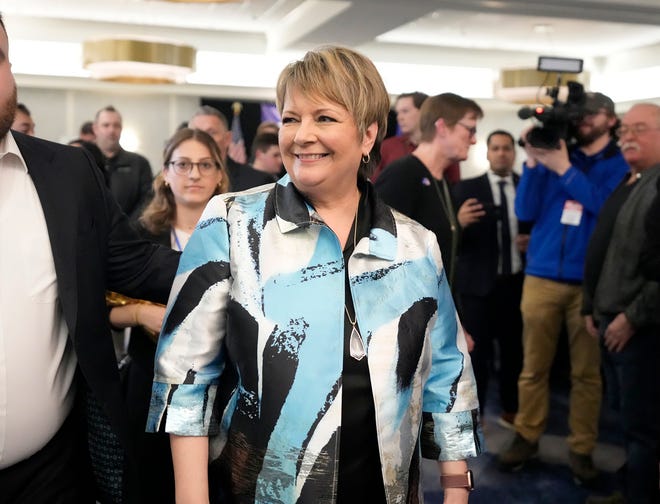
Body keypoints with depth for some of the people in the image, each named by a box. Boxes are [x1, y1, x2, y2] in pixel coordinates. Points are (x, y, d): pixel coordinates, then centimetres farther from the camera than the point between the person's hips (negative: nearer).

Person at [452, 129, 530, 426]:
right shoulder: (467, 188, 2)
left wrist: (532, 241, -4)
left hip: (516, 282, 3)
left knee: (514, 348, 12)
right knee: (477, 350, 1)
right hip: (479, 282, -2)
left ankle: (511, 410, 28)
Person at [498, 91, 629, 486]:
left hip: (590, 282, -2)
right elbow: (526, 211, 2)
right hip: (542, 276, 2)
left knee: (587, 372, 6)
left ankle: (582, 449, 15)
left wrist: (564, 169, -16)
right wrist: (534, 162, -8)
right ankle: (527, 436, 19)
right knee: (534, 366, 7)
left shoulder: (620, 164, 5)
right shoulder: (556, 154, 10)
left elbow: (608, 209, -13)